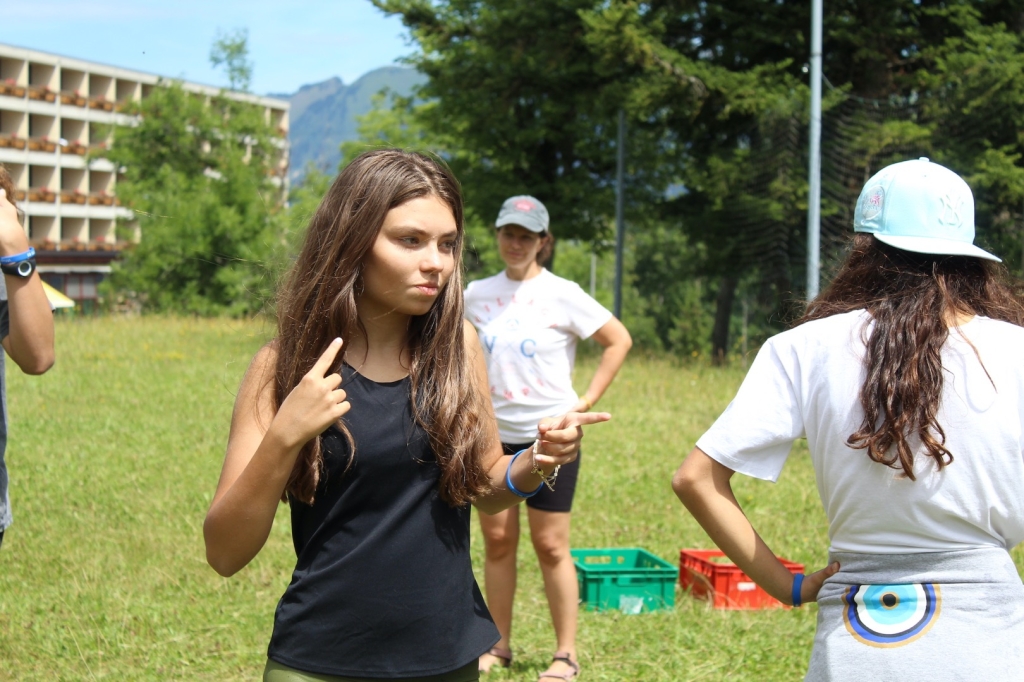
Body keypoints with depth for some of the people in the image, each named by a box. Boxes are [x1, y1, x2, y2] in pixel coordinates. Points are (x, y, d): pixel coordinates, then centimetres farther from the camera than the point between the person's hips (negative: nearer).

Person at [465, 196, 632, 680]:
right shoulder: (477, 294, 5)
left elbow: (619, 340, -2)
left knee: (551, 545, -1)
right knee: (497, 541, 9)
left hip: (549, 436, -4)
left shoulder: (562, 295, -6)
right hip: (494, 436, 4)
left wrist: (588, 400, -6)